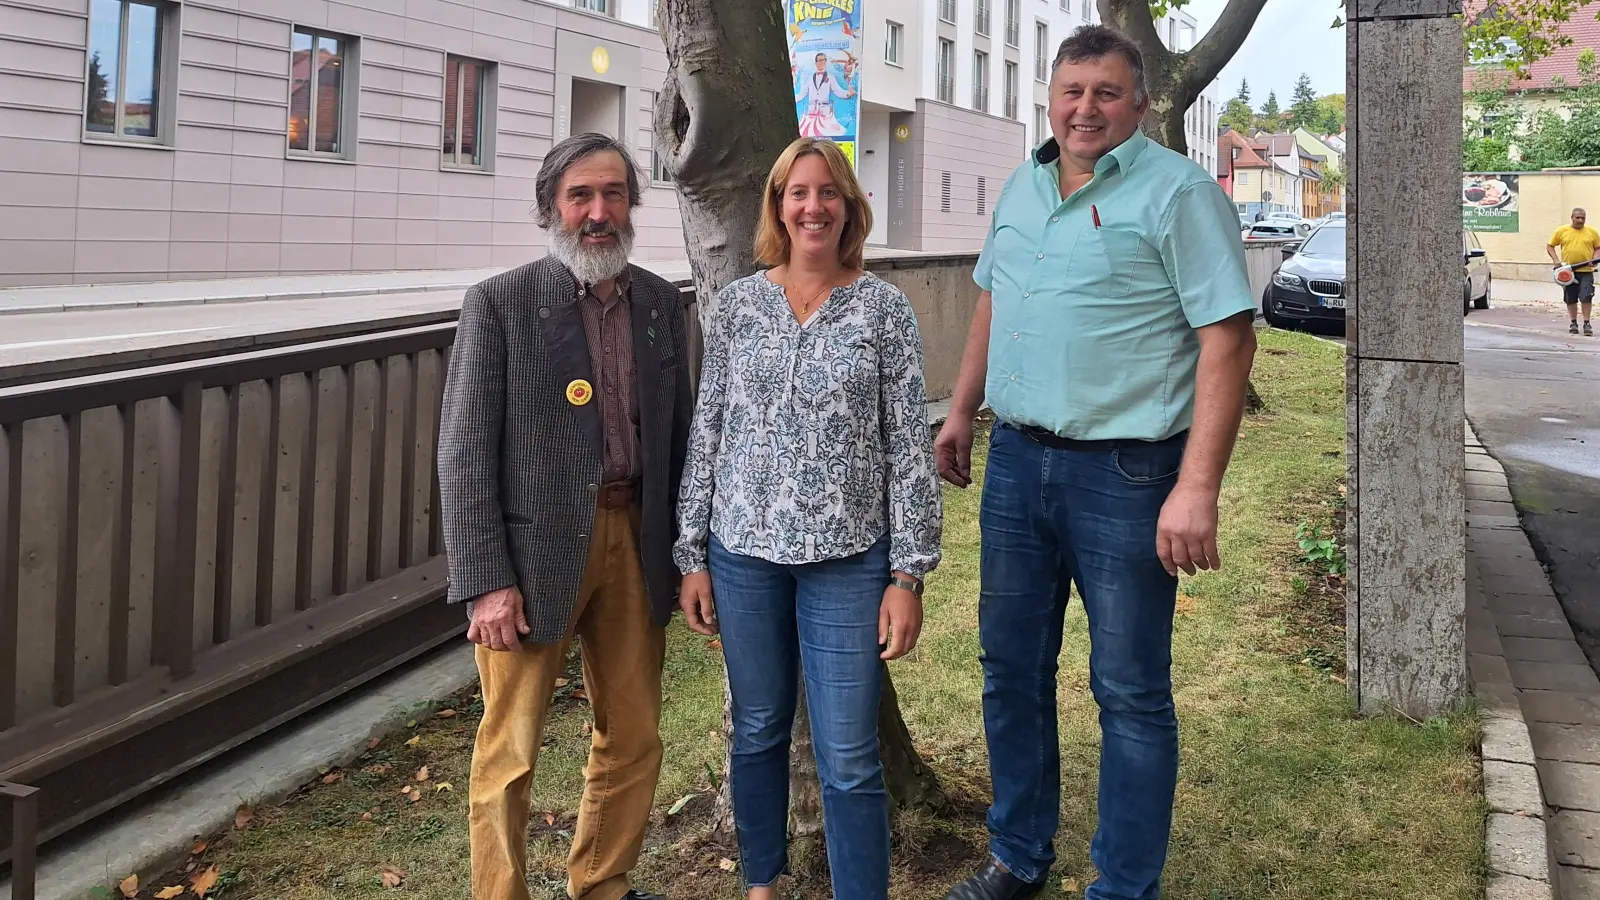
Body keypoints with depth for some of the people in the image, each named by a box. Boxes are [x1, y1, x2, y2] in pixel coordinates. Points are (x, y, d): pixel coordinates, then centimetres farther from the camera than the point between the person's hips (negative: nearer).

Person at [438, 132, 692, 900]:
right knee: (510, 753, 4)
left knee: (633, 742, 14)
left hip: (635, 544, 5)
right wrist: (486, 581, -14)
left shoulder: (662, 304, 8)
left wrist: (683, 553, 11)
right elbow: (465, 454, -9)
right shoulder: (499, 304, -6)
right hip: (535, 550, -5)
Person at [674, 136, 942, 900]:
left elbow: (910, 447, -3)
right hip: (746, 551, 2)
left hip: (849, 558, -2)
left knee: (849, 759, 0)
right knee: (757, 732, 15)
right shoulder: (735, 304, 2)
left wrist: (909, 574, -6)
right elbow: (707, 431, 6)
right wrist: (693, 554, 4)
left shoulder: (884, 308, -3)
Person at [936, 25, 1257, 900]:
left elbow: (1227, 338, -16)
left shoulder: (1178, 190, -11)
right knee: (1011, 669, 16)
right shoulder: (1021, 187, 10)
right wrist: (961, 413, 21)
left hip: (1125, 472, -6)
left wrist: (1198, 488, -22)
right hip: (1015, 461, 7)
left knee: (1130, 694, 4)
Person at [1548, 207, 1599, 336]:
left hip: (1586, 271, -1)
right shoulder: (1561, 231, 2)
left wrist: (1594, 259, -8)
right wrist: (1556, 260, -7)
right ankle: (1573, 323, 21)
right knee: (1571, 299, 9)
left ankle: (1586, 323, -3)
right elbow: (1550, 246, 6)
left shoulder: (1592, 232, 4)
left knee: (1586, 297, -10)